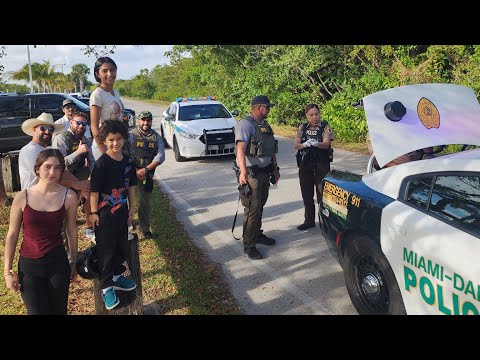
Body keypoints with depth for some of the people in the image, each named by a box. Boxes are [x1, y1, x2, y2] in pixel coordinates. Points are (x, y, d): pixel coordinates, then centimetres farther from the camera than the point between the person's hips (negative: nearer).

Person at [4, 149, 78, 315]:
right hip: (28, 264, 0)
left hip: (58, 263, 1)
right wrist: (7, 270, 1)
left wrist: (74, 261, 11)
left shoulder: (69, 197, -7)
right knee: (37, 311, 6)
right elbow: (12, 235, 0)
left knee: (59, 310, 13)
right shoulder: (22, 197, -8)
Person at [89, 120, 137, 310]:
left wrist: (132, 206, 11)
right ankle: (106, 286, 17)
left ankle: (116, 276, 37)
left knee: (122, 246, 17)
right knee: (106, 249, 4)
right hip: (105, 213, -6)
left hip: (122, 211, 6)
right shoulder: (101, 164, -16)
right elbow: (94, 190, -14)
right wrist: (94, 212, -13)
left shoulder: (128, 161, 1)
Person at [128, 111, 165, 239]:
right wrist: (135, 171, -15)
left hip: (147, 174, 3)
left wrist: (146, 170, -12)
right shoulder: (131, 135, -1)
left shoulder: (156, 137, 8)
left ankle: (144, 230, 20)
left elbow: (160, 156, -2)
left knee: (145, 202, 9)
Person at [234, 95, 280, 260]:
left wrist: (275, 169, 21)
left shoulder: (264, 125, 15)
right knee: (252, 210, -4)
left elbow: (271, 150, 23)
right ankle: (249, 245, 6)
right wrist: (243, 172, -39)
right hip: (251, 174, -8)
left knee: (260, 206, 19)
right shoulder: (245, 124, -15)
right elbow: (240, 149, -28)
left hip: (265, 172, 9)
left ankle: (257, 234, 35)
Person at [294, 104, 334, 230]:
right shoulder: (303, 128, 10)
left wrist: (316, 144, -35)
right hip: (305, 164, 4)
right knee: (306, 194, 9)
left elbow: (326, 144, -13)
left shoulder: (325, 127, 0)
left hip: (321, 164, -4)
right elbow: (296, 145, 1)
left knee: (322, 192, -5)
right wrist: (305, 145, -21)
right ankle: (309, 221, 21)